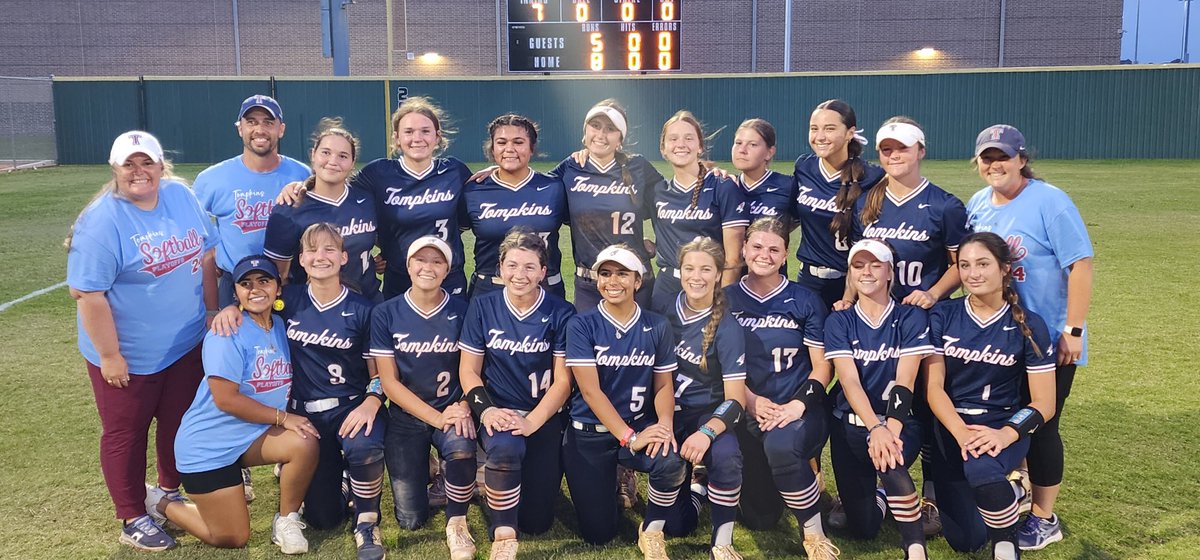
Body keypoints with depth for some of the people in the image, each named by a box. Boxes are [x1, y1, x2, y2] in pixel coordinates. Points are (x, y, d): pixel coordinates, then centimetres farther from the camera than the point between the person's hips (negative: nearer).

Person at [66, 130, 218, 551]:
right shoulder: (101, 221, -20)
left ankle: (172, 492, 42)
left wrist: (214, 309, 7)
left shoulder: (181, 197, -2)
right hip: (129, 356, -6)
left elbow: (206, 254, 8)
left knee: (180, 422, 20)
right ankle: (133, 520, 25)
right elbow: (87, 293, -21)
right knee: (126, 435, 10)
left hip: (186, 345, 6)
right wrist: (109, 355, -19)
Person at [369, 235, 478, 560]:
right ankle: (425, 473, 32)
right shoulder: (385, 314, -4)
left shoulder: (463, 311, -4)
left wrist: (463, 408, -22)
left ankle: (457, 523, -8)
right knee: (411, 520, -4)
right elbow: (389, 381, -7)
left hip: (452, 412, 0)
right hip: (406, 417, 1)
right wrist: (436, 418, -16)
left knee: (461, 446, -36)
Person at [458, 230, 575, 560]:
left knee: (537, 522, -2)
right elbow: (468, 371, 0)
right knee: (505, 447, -38)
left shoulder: (561, 314, -6)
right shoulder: (482, 307, -1)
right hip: (498, 411, 0)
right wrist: (486, 409, -18)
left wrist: (531, 422, -22)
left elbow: (562, 381, -8)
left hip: (544, 417, 0)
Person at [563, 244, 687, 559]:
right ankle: (609, 484, 34)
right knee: (598, 535, -1)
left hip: (640, 426, 1)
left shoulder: (657, 327, 0)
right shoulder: (581, 326, -8)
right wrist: (628, 437, -23)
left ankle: (651, 532, -2)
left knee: (671, 463, -33)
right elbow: (590, 390, -15)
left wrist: (664, 424, -21)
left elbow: (663, 385, 0)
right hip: (589, 433, -1)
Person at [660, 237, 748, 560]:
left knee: (726, 456, -38)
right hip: (669, 412, 2)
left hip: (708, 412, -2)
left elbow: (735, 399, -17)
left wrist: (706, 432, -35)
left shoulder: (727, 327, -13)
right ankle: (698, 484, 26)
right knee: (675, 525, -8)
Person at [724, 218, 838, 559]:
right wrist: (751, 400, -13)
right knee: (759, 519, 2)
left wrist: (798, 404, -18)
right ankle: (798, 473, 37)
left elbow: (822, 365, -1)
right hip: (748, 412, 3)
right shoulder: (727, 299, 5)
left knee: (780, 445, -39)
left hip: (797, 410, -2)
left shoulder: (805, 301, 1)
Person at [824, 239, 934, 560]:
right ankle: (877, 498, 36)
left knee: (890, 461, -38)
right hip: (851, 425, 2)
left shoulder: (912, 318, -3)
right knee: (862, 527, 0)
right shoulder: (839, 322, 2)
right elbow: (849, 381, -12)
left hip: (899, 423, -2)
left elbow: (904, 382, -13)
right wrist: (875, 429, -28)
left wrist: (890, 431, -30)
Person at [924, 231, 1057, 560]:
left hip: (1003, 427, -2)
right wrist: (961, 432, -24)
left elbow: (1044, 404, -6)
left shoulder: (1028, 325, -5)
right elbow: (933, 386, -6)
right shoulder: (943, 317, -1)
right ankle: (1005, 492, 34)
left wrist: (1005, 435, -25)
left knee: (980, 468, -38)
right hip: (952, 427, 2)